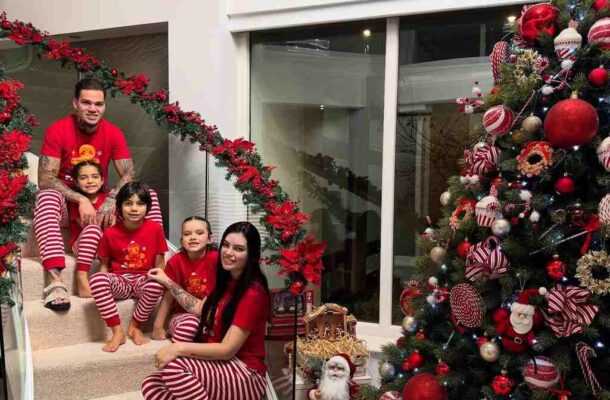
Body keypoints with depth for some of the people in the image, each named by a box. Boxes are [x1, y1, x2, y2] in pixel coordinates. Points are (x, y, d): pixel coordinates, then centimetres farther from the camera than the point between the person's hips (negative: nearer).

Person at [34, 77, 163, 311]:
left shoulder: (113, 133, -4)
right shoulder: (57, 131, -13)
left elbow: (129, 175, -8)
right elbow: (45, 179, -20)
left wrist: (111, 199, -28)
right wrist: (80, 200, -32)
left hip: (100, 203, 3)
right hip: (66, 204, -3)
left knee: (149, 195, -16)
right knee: (47, 196, -37)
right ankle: (55, 280, -49)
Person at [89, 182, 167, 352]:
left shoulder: (155, 228, -6)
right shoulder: (110, 233, -5)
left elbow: (159, 261, 3)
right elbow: (104, 264, 5)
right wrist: (104, 284, -13)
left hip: (143, 280, -1)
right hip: (119, 280, 1)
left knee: (156, 285, -37)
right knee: (96, 279, -33)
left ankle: (135, 326, -9)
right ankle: (117, 331, -21)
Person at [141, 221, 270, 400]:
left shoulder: (252, 293, -18)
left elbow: (227, 349, -22)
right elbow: (200, 308, 23)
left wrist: (178, 348, -24)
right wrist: (168, 282, 22)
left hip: (245, 375, -9)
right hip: (220, 364, 9)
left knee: (174, 365, -30)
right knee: (150, 385, -11)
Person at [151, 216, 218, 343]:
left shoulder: (216, 258, -12)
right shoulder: (175, 261, -7)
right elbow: (168, 296, -1)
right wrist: (158, 326, -1)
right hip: (182, 313, 0)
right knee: (190, 322, -33)